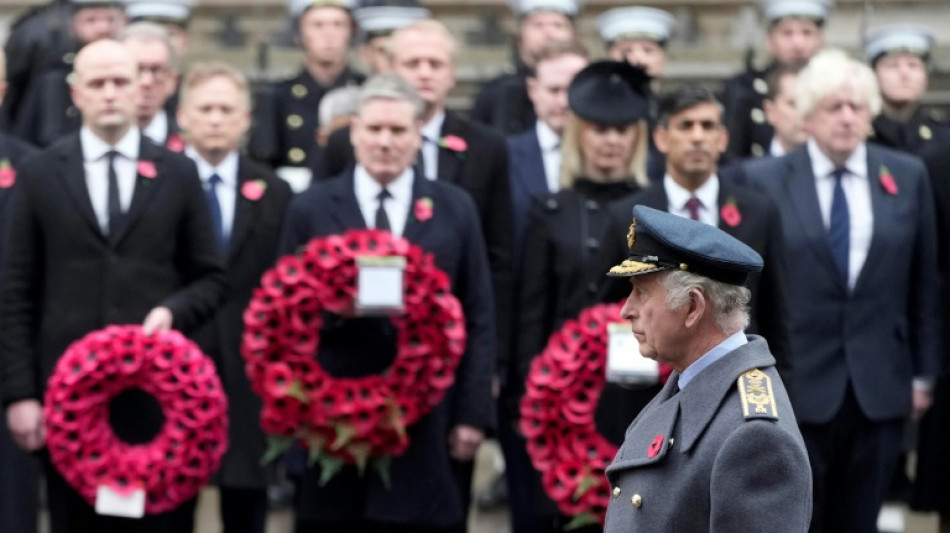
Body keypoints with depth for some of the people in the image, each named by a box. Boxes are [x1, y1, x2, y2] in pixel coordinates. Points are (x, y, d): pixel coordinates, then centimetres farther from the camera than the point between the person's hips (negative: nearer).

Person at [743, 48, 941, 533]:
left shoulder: (907, 177, 5)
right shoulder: (763, 181, -4)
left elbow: (924, 282, 9)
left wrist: (924, 371, 8)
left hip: (880, 386, 2)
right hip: (794, 384, -2)